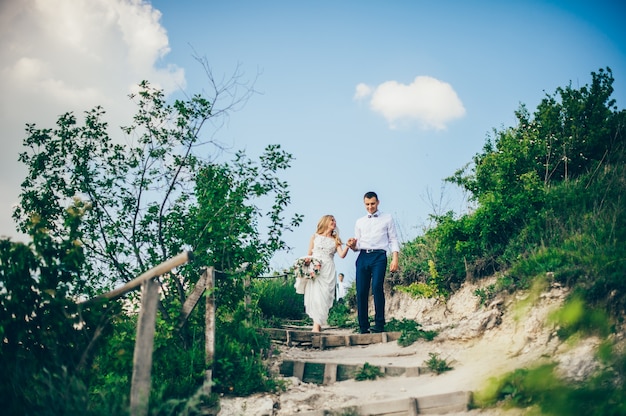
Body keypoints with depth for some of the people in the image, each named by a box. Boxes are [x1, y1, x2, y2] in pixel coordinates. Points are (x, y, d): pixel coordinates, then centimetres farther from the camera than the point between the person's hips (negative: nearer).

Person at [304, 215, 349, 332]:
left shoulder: (335, 240, 16)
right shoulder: (315, 237, 15)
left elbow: (342, 255, 1)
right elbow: (309, 254, 13)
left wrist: (347, 246, -16)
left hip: (328, 271, 1)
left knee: (324, 296, -9)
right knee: (315, 295, -12)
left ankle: (317, 325, -10)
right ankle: (316, 325, -9)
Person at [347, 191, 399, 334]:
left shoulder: (387, 219, 13)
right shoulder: (359, 222, 22)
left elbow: (393, 240, 8)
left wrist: (395, 259, -5)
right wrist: (353, 246, -2)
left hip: (379, 256, -3)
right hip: (363, 257, 3)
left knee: (377, 287, -22)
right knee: (361, 292, -5)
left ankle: (379, 325, -19)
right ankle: (363, 328, 0)